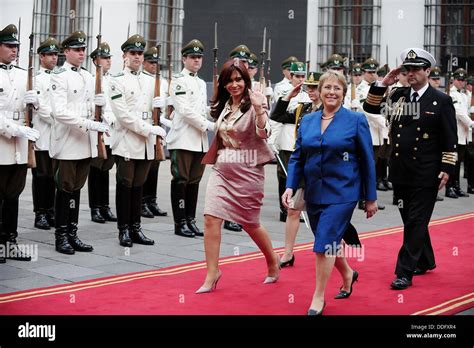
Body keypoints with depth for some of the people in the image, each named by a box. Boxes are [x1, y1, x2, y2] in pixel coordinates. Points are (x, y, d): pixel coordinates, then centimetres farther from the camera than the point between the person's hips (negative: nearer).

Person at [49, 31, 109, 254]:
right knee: (65, 189, 1)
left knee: (76, 188, 11)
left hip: (86, 144, 6)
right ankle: (61, 237, 9)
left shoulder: (88, 76, 12)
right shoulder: (59, 76, -10)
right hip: (67, 144, -6)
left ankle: (72, 234, 17)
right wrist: (91, 124, -24)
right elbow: (60, 112, -20)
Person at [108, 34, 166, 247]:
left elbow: (154, 108, 23)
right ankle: (124, 230, 8)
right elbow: (123, 114, -15)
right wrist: (149, 128, -19)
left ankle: (136, 228, 16)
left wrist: (160, 104, -1)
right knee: (125, 186, 1)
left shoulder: (150, 81, 14)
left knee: (138, 186, 10)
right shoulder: (118, 81, -5)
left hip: (146, 144, 5)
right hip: (126, 143, -5)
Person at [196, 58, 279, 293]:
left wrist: (259, 110, -36)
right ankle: (212, 274, 1)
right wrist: (211, 158, 19)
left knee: (250, 223, 7)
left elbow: (263, 134, -22)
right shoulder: (222, 106, 8)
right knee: (211, 218, -8)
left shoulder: (254, 103, -9)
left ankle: (272, 262, 33)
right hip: (222, 170, 5)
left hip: (247, 172, -5)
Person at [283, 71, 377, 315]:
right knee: (330, 241, 16)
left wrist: (371, 198, 0)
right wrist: (290, 186, -6)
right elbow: (297, 157, 9)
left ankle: (318, 297, 3)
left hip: (342, 193, -5)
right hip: (314, 193, 5)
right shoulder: (307, 121, 7)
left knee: (324, 243, -11)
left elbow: (367, 161, -1)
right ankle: (348, 274, 44)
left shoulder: (356, 120, -4)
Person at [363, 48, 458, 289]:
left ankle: (404, 273, 0)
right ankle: (425, 261, 34)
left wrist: (446, 169, -10)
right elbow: (370, 107, 8)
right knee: (411, 221, 16)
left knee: (416, 223, -3)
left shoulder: (441, 101, -4)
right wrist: (383, 84, -3)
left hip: (425, 175, -5)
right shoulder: (398, 95, 8)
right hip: (400, 172, 5)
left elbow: (450, 139, -4)